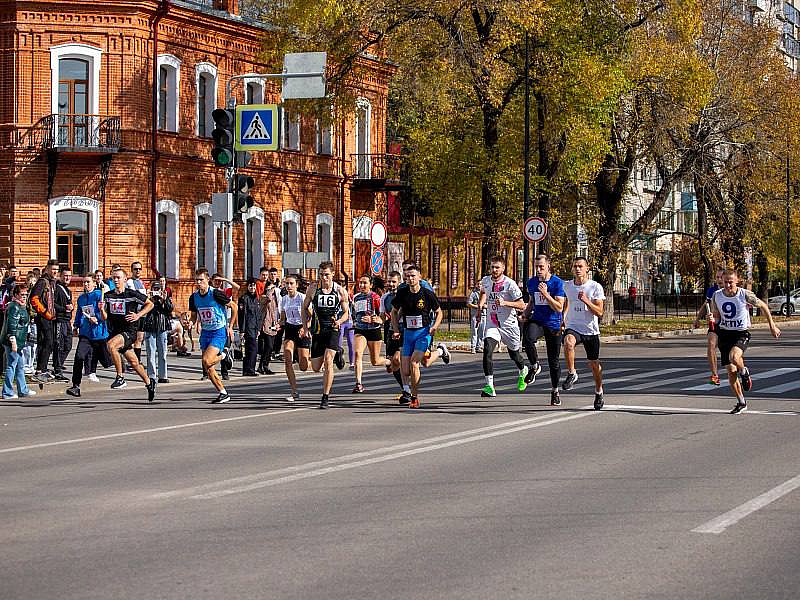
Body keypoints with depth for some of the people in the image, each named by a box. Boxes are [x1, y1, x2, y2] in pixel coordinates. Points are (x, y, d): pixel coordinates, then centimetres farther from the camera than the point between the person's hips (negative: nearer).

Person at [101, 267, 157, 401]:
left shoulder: (132, 294, -7)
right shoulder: (108, 296, 7)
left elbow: (150, 304, 3)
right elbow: (105, 318, 9)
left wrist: (138, 315, -9)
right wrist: (102, 310, -12)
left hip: (129, 331, -6)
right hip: (114, 332, 6)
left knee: (111, 345, -32)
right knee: (134, 362, 13)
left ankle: (120, 378, -23)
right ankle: (149, 383, 34)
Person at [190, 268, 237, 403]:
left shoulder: (216, 293, -16)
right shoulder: (194, 297, 2)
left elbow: (234, 306, -6)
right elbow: (194, 316, 17)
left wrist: (230, 326, -6)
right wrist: (191, 323, -7)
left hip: (219, 332, -7)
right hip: (205, 332, 7)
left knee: (206, 360, -23)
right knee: (208, 368, 4)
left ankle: (223, 355, 9)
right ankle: (223, 393, 17)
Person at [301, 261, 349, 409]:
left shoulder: (340, 291, -3)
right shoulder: (313, 288, -1)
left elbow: (346, 312, 5)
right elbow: (305, 308, 10)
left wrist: (339, 321, -16)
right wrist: (305, 327, 1)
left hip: (333, 330, -3)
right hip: (318, 330, 3)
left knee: (328, 360, -20)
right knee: (316, 367, 7)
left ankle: (326, 397, -10)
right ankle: (336, 353, 39)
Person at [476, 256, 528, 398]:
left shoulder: (510, 284, -16)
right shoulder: (486, 281, 1)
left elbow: (522, 305, -16)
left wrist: (505, 303, -29)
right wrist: (480, 304, 12)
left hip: (509, 324, -3)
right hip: (492, 324, 3)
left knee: (514, 353, 15)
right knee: (487, 350, -20)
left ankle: (523, 371, 51)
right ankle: (490, 387, -23)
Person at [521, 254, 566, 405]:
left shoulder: (557, 282, -10)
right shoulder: (532, 282, 5)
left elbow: (559, 308, -15)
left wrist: (546, 294, -25)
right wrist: (526, 313, 5)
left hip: (553, 324, -2)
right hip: (537, 321, 3)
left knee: (554, 360, 5)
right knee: (528, 339, -32)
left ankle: (555, 391, 23)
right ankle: (534, 366, -7)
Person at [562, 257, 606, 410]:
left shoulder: (595, 287, -7)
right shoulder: (566, 286, 3)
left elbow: (599, 312, -11)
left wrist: (586, 301, -25)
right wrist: (563, 319, 17)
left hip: (591, 330, -1)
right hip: (573, 327, 1)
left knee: (594, 363, 9)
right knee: (568, 342, -35)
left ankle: (599, 392, 32)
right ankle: (572, 374, -21)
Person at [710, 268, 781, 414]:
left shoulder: (745, 295, -13)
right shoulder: (716, 296, -3)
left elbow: (763, 306, 2)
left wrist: (772, 326, 6)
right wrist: (713, 320, -13)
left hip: (742, 333, -4)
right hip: (725, 333, 4)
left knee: (734, 357, -33)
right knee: (731, 371, 3)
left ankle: (744, 373, 2)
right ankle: (741, 403, 18)